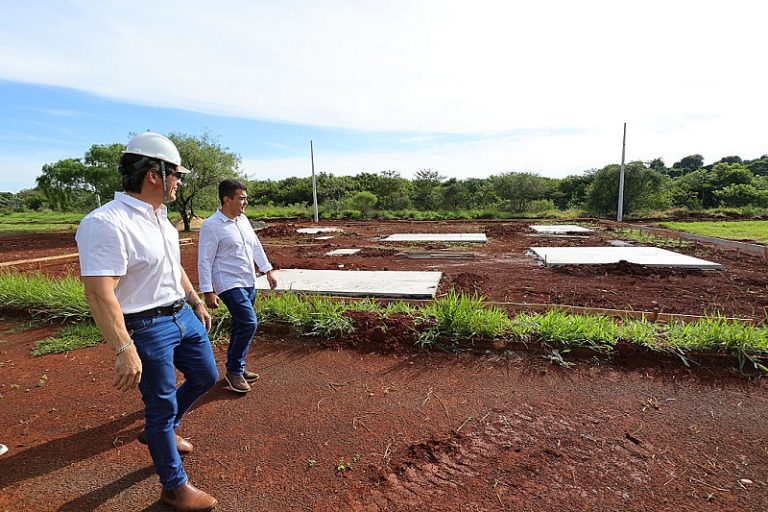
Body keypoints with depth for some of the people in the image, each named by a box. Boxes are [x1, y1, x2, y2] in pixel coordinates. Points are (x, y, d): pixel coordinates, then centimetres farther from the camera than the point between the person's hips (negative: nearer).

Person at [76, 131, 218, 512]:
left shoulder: (161, 217, 7)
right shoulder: (106, 224, -23)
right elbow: (99, 294, -27)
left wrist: (197, 303, 21)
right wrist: (124, 350, -29)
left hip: (183, 316, 9)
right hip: (147, 329, -9)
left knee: (205, 377, 22)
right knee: (161, 405, 7)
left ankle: (158, 429, 47)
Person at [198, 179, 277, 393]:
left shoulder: (243, 220, 9)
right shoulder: (211, 226, -14)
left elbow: (256, 246, 17)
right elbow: (204, 261, -14)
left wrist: (268, 271, 16)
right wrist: (208, 291, -15)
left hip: (248, 283, 8)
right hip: (229, 284, -8)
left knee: (241, 325, 13)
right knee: (249, 323, -16)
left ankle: (237, 368, 28)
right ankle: (234, 371, 2)